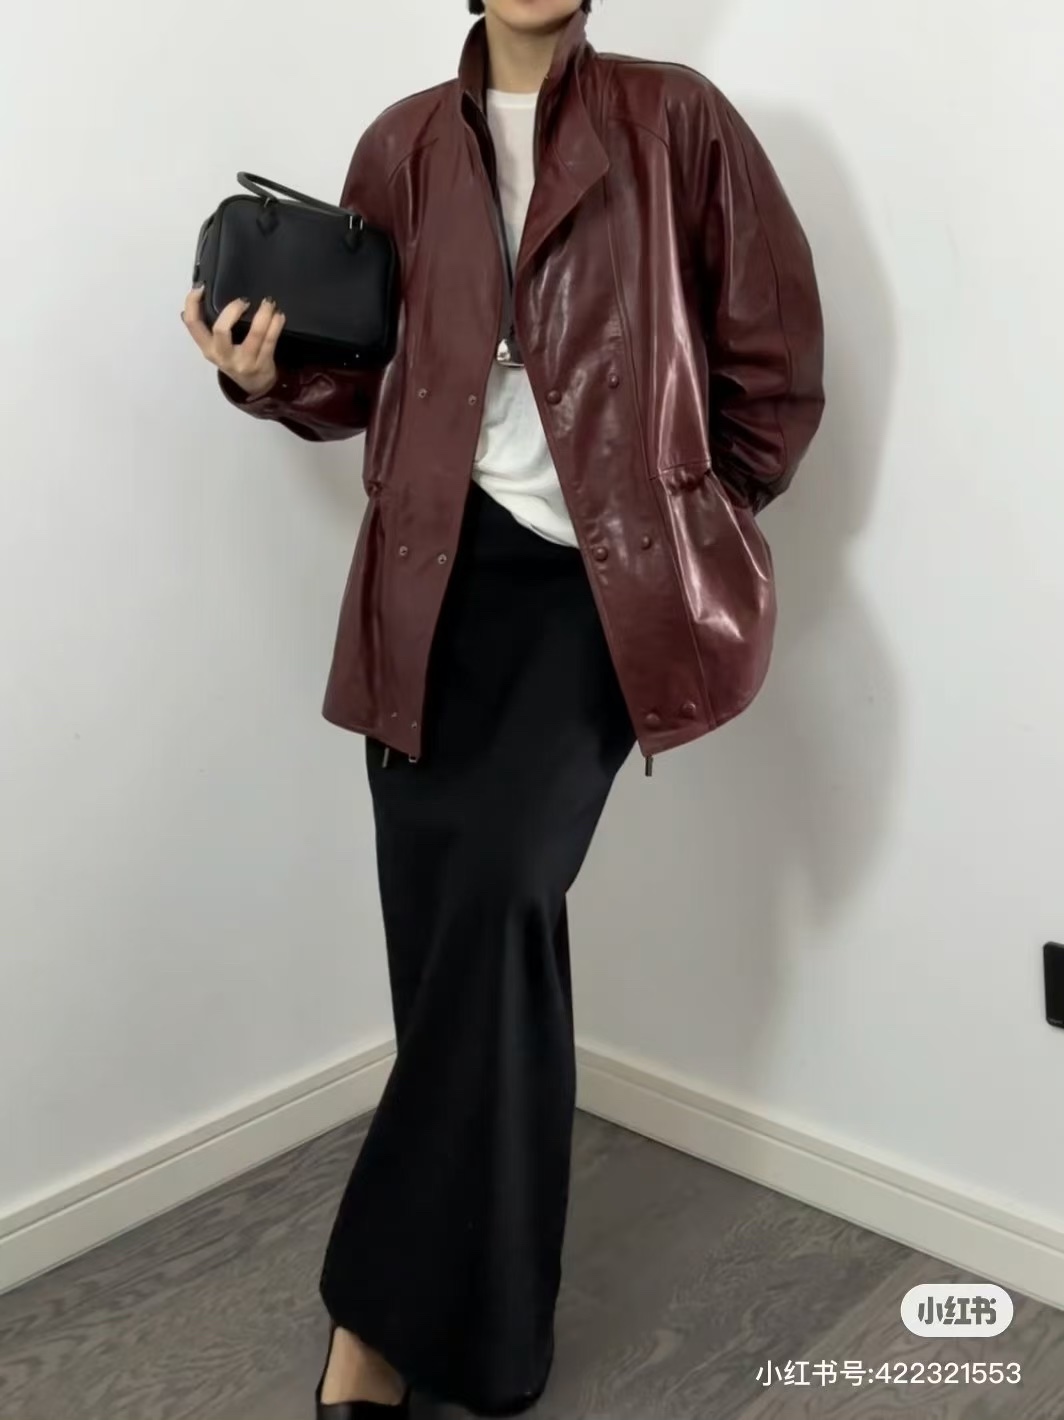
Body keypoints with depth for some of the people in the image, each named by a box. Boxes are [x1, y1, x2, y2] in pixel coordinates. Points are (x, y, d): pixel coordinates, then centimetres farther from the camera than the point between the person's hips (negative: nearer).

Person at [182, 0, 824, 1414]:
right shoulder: (404, 146, 12)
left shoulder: (675, 122, 3)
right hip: (442, 577, 3)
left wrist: (691, 521, 12)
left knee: (494, 889, -21)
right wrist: (269, 371, -4)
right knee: (470, 932, 3)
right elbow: (359, 372, 16)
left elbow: (775, 350, 7)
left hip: (603, 580, -2)